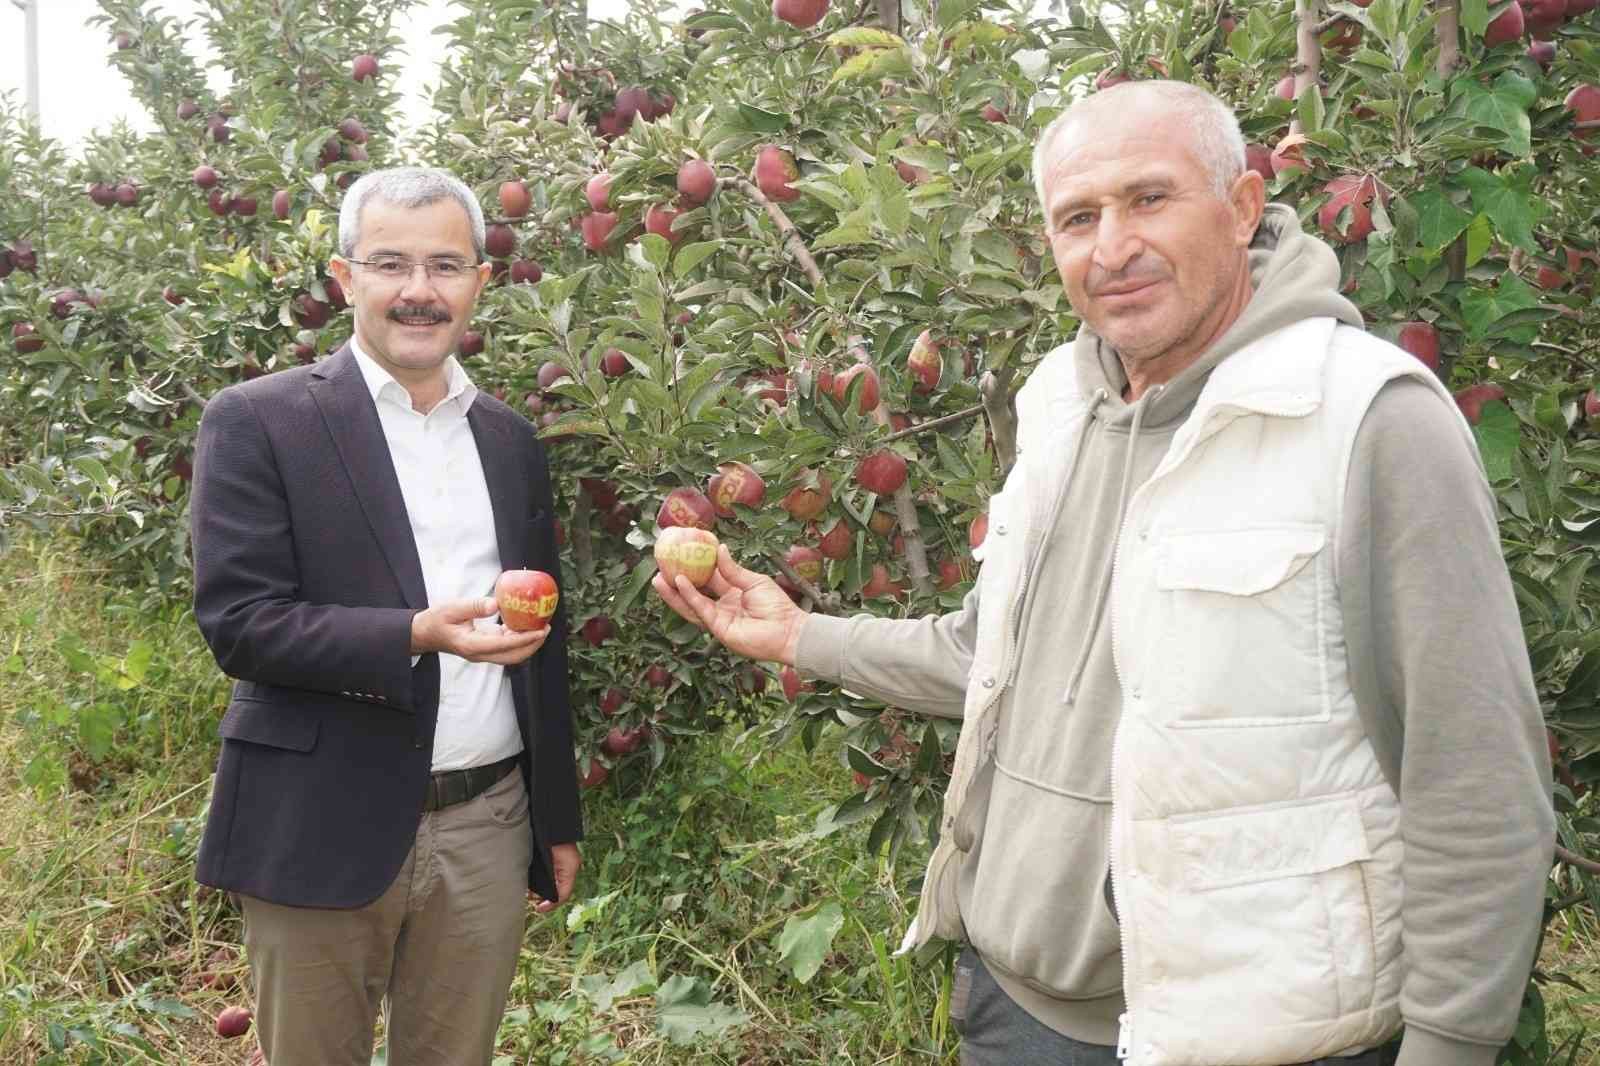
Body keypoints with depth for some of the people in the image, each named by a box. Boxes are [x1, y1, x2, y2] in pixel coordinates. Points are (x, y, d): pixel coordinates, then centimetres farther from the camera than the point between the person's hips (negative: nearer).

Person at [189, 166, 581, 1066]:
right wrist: (416, 636, -26)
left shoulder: (512, 440, 10)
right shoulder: (259, 422, -5)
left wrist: (559, 823, 15)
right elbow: (236, 621, -12)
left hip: (486, 832, 4)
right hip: (325, 833, -4)